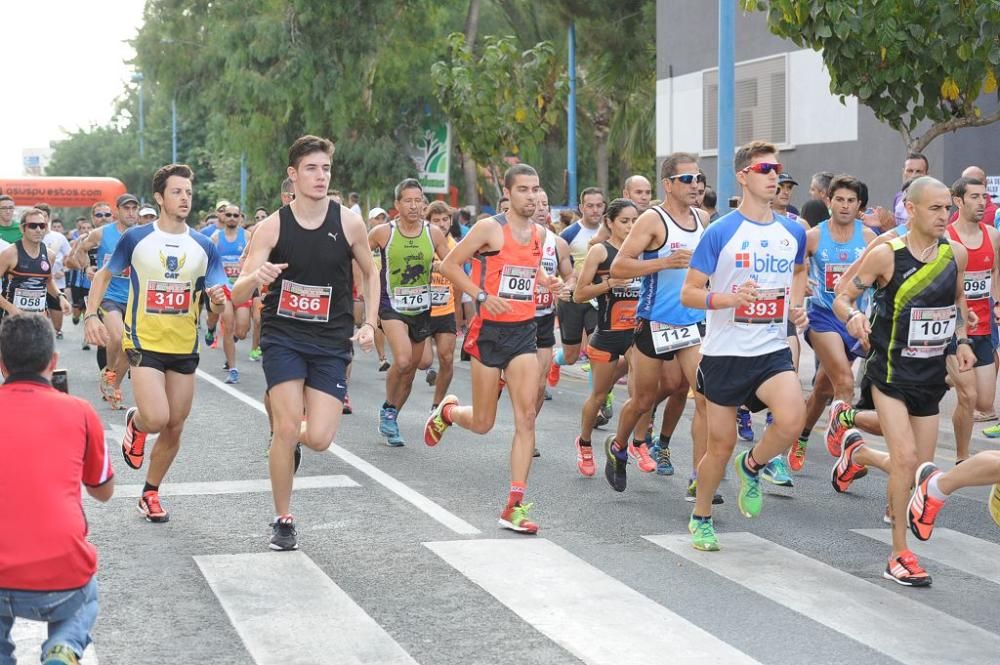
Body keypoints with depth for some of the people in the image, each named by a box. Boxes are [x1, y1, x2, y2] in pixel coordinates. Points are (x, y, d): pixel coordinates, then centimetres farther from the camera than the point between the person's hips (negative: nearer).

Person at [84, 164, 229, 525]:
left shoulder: (203, 246, 2)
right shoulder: (136, 238, -5)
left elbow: (218, 299, 1)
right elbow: (103, 275, 7)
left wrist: (219, 301, -23)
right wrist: (91, 315, -6)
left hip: (184, 347, 4)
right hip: (144, 342, -4)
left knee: (174, 427, 8)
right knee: (157, 418, -20)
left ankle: (150, 494, 26)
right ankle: (135, 422, 17)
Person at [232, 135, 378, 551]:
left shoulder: (348, 223, -4)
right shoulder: (272, 227, -8)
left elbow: (370, 273, 13)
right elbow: (238, 296, -12)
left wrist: (370, 323, 2)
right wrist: (256, 277, -34)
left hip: (332, 341, 1)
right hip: (283, 336, -1)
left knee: (318, 439, -8)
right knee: (287, 430, -10)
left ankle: (286, 438, 31)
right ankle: (283, 521, 9)